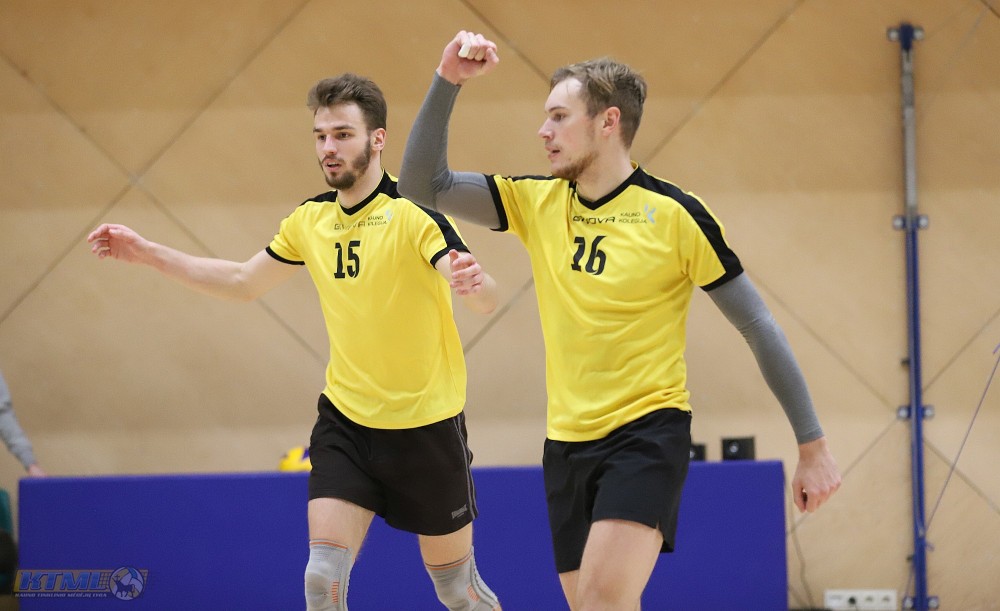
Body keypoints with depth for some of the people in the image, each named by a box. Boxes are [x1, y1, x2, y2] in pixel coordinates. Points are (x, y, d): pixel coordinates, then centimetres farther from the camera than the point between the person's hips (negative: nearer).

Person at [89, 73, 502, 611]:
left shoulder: (413, 212, -15)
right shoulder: (310, 220, 3)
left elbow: (485, 301, -27)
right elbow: (243, 283, 19)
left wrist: (471, 281, -51)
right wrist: (148, 253, 12)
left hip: (426, 425, -4)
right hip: (345, 421, 4)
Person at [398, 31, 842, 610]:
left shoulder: (676, 214, -9)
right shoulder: (537, 203, 6)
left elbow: (760, 328, -5)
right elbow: (424, 186, 4)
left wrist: (813, 445, -6)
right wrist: (448, 82, -9)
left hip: (649, 430, -6)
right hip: (567, 441, 6)